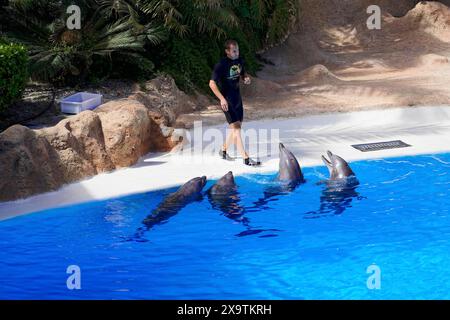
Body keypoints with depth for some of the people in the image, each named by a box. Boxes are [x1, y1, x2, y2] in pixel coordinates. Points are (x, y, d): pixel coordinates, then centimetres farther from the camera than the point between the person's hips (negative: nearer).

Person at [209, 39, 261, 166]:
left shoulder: (239, 61, 3)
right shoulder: (221, 64, -18)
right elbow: (212, 83, -19)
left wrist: (247, 78, -3)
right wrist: (222, 99, -26)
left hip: (237, 97, 8)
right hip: (227, 100, -8)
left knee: (236, 126, 15)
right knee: (236, 127, -12)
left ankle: (223, 150, 34)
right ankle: (246, 158, -15)